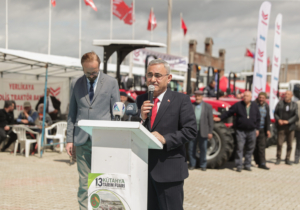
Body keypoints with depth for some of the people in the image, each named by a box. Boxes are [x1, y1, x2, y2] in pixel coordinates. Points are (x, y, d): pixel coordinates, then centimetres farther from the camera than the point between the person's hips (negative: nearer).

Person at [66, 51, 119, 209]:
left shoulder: (111, 83, 3)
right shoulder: (75, 84, 10)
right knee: (84, 184, 3)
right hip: (82, 141, 2)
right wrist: (69, 139, 6)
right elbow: (72, 114, 13)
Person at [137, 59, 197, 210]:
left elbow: (190, 130, -8)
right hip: (144, 167, 5)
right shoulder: (141, 100, 11)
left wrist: (165, 139, -18)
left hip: (169, 169, -4)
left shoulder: (181, 100, -2)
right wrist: (141, 117, -10)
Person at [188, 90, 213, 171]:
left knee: (203, 149, 4)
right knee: (191, 148, 5)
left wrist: (210, 132, -3)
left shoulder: (208, 107, 4)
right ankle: (192, 165, 16)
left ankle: (203, 165, 15)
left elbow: (210, 120, 2)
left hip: (203, 132, -1)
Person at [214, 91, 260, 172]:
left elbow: (258, 118, 12)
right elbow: (228, 113, 3)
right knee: (239, 148, -7)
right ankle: (239, 166, -1)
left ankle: (247, 165, 18)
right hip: (241, 131, -3)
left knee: (250, 149, 8)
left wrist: (257, 129, 8)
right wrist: (220, 118, -2)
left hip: (251, 131, 3)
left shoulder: (255, 106, 7)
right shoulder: (238, 105, 0)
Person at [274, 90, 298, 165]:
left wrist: (288, 121, -13)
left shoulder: (294, 105, 3)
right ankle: (278, 158, 8)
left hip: (290, 127, 1)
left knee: (290, 144, 5)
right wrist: (278, 120, -11)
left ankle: (287, 159, 17)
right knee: (279, 143, -4)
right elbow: (275, 113, 7)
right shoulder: (280, 103, 3)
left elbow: (296, 116, -2)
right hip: (281, 127, -1)